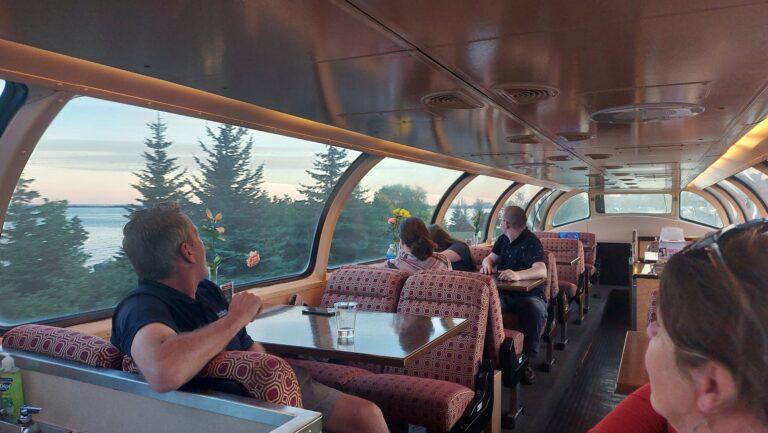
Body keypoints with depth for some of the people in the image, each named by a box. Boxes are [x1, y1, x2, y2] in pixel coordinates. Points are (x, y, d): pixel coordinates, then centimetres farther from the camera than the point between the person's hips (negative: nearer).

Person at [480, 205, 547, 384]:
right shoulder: (503, 239, 12)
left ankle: (526, 360, -23)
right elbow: (490, 257, 18)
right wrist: (487, 264, -10)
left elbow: (542, 271, -27)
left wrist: (517, 274, -48)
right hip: (504, 293, 5)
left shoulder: (531, 242, -12)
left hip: (529, 295, -5)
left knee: (536, 310, -38)